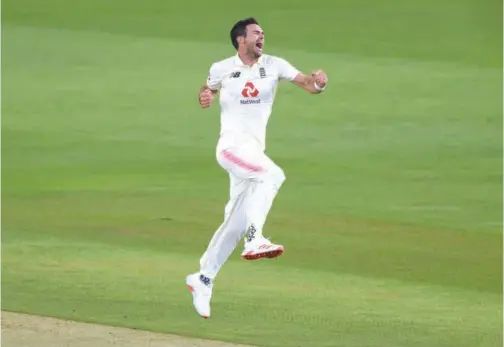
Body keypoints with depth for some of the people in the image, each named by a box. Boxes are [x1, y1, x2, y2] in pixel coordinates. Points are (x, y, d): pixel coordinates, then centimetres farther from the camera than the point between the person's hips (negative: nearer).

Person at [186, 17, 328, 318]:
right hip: (232, 144, -4)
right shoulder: (222, 69, 1)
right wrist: (205, 97, -4)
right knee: (272, 175, -31)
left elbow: (307, 83, -3)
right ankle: (255, 240, -34)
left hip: (255, 150, 4)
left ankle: (203, 280, 20)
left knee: (236, 222, 8)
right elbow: (209, 89, 19)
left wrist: (318, 83, -25)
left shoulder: (273, 66, 4)